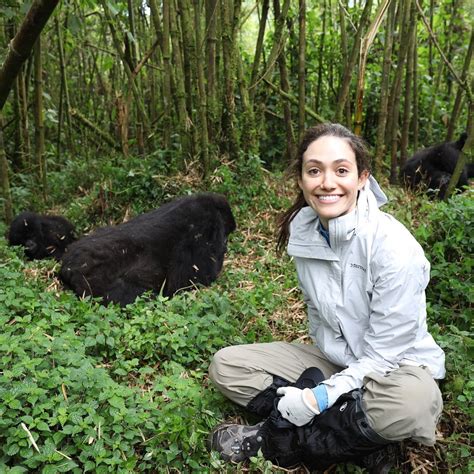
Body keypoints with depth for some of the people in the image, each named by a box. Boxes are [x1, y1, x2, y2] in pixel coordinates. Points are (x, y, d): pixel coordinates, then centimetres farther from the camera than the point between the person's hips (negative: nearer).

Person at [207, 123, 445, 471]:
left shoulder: (395, 248, -26)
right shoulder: (303, 230, -9)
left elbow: (385, 352, -20)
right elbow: (317, 310, 4)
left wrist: (320, 397, -25)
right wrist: (316, 390, -5)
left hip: (394, 368, -5)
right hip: (333, 360, 5)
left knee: (413, 402, -41)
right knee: (224, 365, -6)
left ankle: (274, 439, -17)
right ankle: (357, 434, -13)